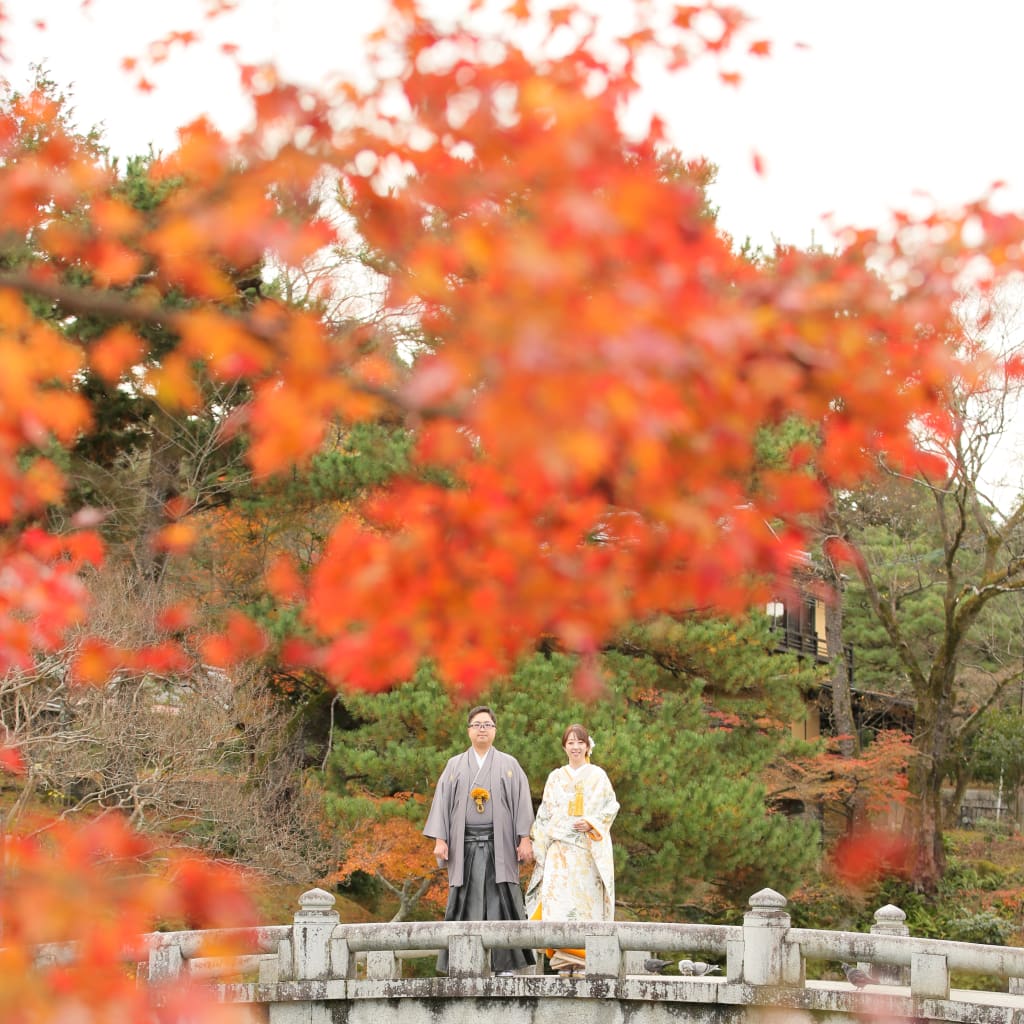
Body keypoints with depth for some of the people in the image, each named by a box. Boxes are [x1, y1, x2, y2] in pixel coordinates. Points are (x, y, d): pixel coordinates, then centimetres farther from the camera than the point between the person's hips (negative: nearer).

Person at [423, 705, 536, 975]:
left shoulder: (508, 764, 10)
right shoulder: (455, 765, 11)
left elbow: (522, 802, 5)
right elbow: (442, 801, 8)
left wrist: (525, 839, -3)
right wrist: (440, 839, -1)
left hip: (499, 844, -1)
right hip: (465, 845, 1)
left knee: (501, 902, -4)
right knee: (465, 903, -1)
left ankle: (505, 965, -2)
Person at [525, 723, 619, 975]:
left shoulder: (597, 776, 9)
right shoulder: (556, 777, 15)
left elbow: (611, 806, 4)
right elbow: (545, 814, 15)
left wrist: (591, 822, -13)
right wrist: (540, 848, 8)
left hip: (589, 848, -1)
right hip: (560, 846, 2)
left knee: (585, 896, -6)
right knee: (557, 895, -13)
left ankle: (583, 958, -3)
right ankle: (565, 958, -16)